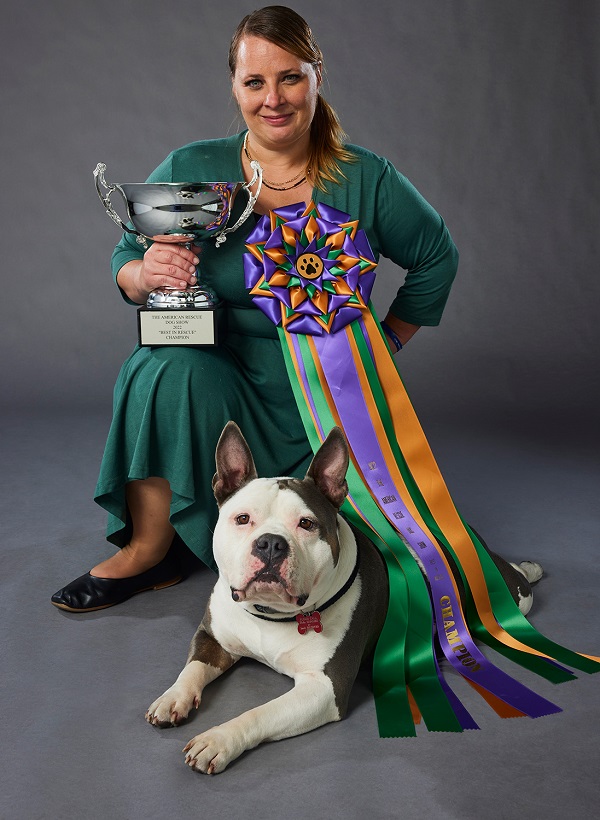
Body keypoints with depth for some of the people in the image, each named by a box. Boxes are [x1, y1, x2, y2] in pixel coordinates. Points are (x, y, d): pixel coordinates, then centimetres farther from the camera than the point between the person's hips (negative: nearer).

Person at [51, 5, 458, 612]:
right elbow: (126, 258, 3)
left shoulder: (366, 180, -4)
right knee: (169, 369, -33)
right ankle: (147, 551, -14)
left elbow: (437, 257, 10)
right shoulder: (189, 172, -4)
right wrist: (145, 273, -21)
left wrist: (386, 344, 4)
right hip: (223, 384, 0)